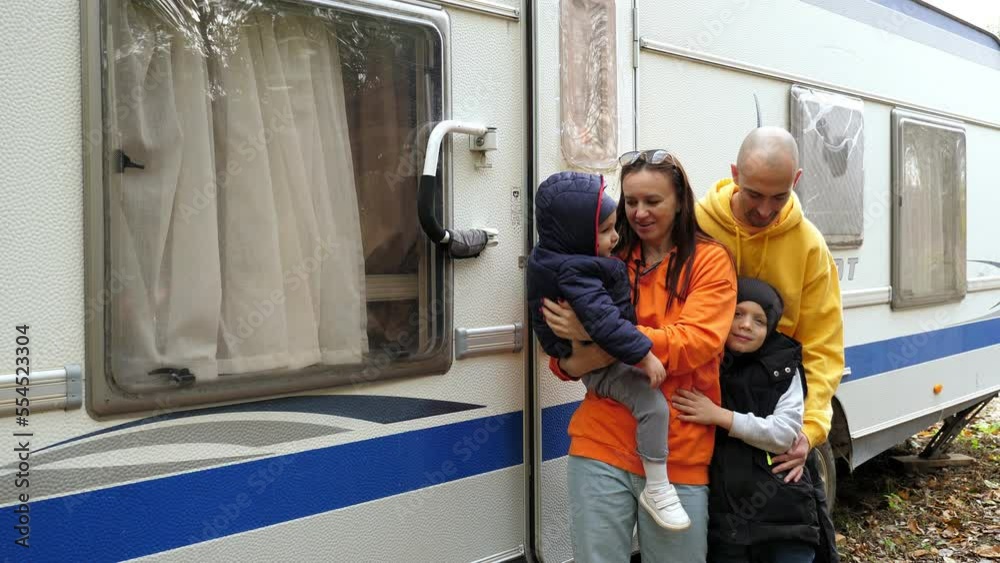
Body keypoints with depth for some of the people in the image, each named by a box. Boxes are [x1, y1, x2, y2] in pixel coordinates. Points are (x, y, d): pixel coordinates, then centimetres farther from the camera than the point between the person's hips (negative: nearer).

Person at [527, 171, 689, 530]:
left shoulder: (564, 260, 5)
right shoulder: (573, 273, -28)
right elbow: (603, 321, -36)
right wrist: (643, 355, -35)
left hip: (607, 356, 11)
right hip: (599, 365, -11)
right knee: (653, 405, -22)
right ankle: (656, 489, -11)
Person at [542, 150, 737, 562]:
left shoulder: (709, 260, -1)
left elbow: (696, 343, -15)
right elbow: (563, 354, 8)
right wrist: (573, 361, -17)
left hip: (680, 454, -2)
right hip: (602, 443, 2)